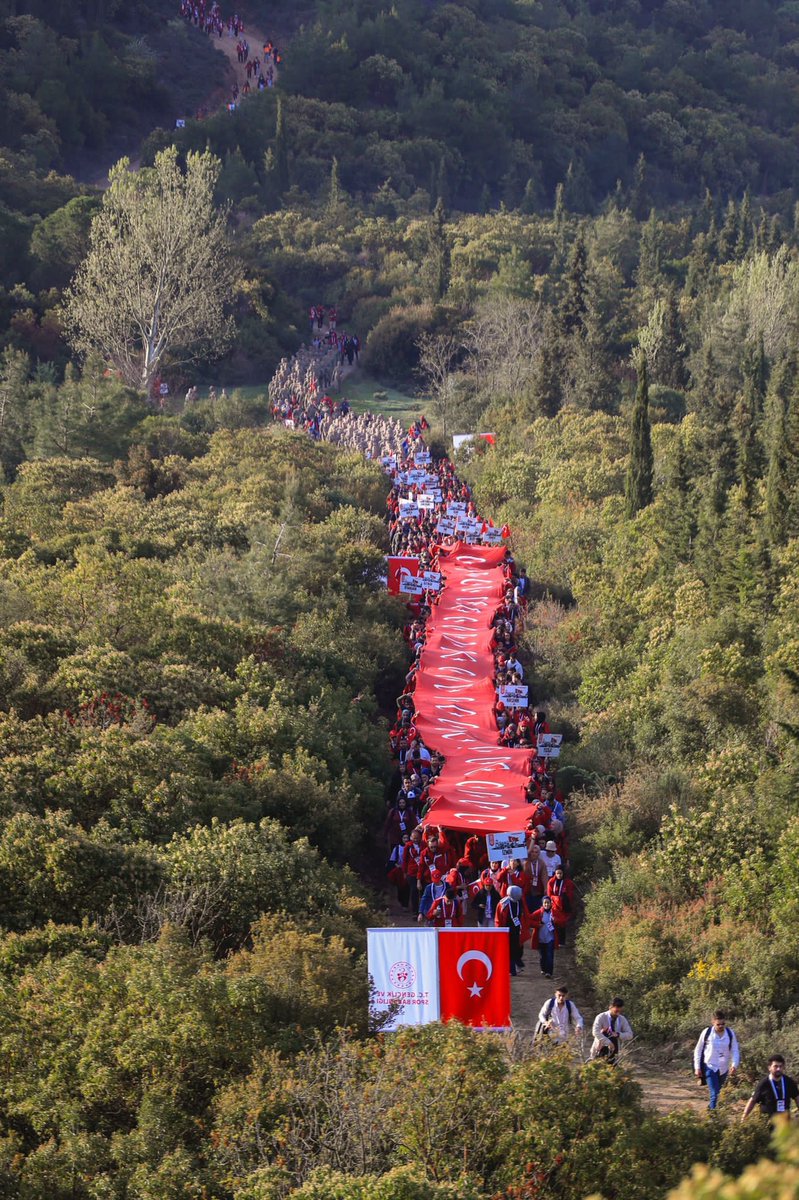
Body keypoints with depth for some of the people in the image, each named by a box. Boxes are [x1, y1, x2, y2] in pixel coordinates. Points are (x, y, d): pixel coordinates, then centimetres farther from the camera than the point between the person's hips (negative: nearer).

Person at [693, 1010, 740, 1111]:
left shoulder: (730, 1034, -5)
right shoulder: (707, 1033, -10)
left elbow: (735, 1051, 0)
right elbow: (698, 1050, -1)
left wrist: (734, 1065, -16)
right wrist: (697, 1067, -3)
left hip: (723, 1069, 3)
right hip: (710, 1067, -3)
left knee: (716, 1092, 18)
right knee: (714, 1094, -15)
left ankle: (710, 1108, 38)